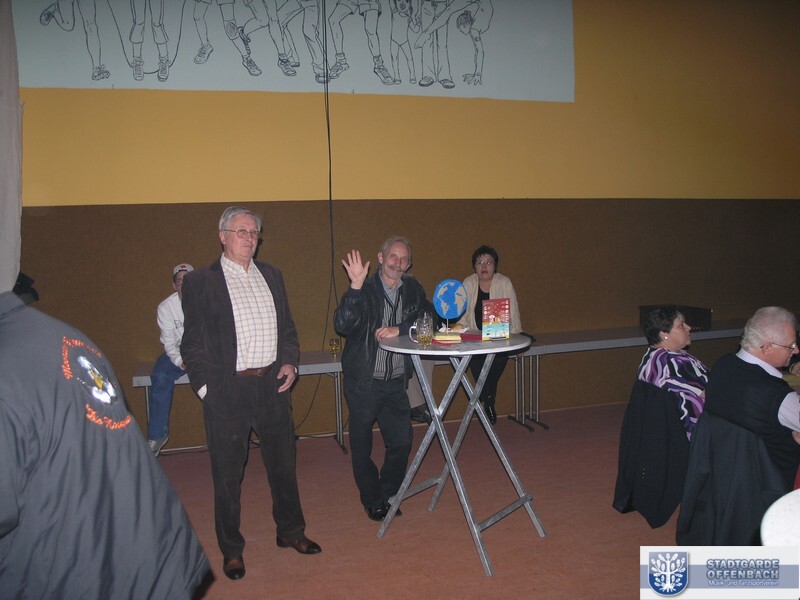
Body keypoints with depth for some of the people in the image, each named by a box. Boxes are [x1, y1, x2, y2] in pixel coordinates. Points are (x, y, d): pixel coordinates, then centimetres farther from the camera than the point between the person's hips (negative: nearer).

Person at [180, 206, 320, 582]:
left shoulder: (271, 276, 11)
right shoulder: (200, 282, -3)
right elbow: (192, 343, -3)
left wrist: (290, 362, 2)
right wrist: (206, 386, -10)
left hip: (273, 385, 4)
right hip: (227, 392, -4)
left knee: (284, 464, 17)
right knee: (227, 475, 9)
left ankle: (291, 532, 37)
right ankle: (231, 549, 28)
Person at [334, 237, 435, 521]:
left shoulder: (412, 289, 6)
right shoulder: (364, 289, -10)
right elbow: (342, 325, -24)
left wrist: (399, 329, -16)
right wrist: (355, 286, -33)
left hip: (396, 383, 4)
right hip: (363, 383, -4)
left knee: (401, 443, 8)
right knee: (361, 447, 9)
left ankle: (388, 497, 32)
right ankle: (372, 501, 31)